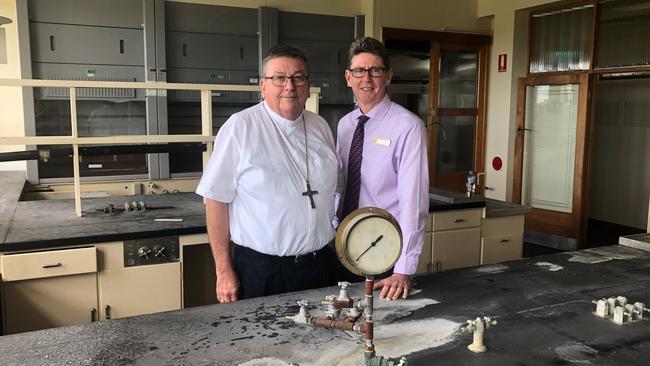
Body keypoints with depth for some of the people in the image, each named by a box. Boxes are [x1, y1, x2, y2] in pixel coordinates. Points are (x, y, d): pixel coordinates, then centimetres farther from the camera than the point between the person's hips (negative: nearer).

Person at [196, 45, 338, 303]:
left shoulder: (321, 127, 6)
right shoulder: (240, 127, -11)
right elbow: (216, 199, -10)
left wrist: (337, 254, 10)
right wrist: (224, 272, -10)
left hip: (321, 265, 5)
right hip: (260, 272, -4)